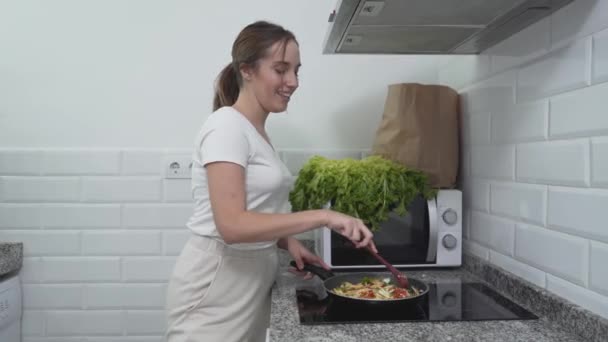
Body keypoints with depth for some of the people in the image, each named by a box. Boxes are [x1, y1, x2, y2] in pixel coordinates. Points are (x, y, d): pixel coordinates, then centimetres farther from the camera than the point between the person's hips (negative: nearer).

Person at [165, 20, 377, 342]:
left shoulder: (255, 131, 10)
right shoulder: (227, 126, -17)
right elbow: (232, 225, -27)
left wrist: (288, 241, -1)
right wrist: (322, 216, -28)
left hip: (251, 282, 8)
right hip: (215, 287, -8)